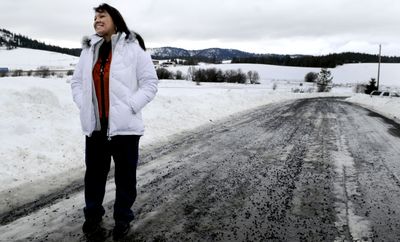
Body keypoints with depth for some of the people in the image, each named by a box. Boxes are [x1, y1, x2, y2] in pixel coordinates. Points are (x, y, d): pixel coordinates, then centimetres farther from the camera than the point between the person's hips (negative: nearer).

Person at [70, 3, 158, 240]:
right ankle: (93, 214, 35)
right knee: (94, 172, 15)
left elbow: (150, 82, -6)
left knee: (125, 175, 7)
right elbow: (76, 82, 17)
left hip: (124, 126, -4)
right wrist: (83, 106, 2)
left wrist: (129, 108, -13)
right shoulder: (89, 50, 11)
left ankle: (123, 217, 27)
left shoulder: (133, 47, -5)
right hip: (95, 125, 5)